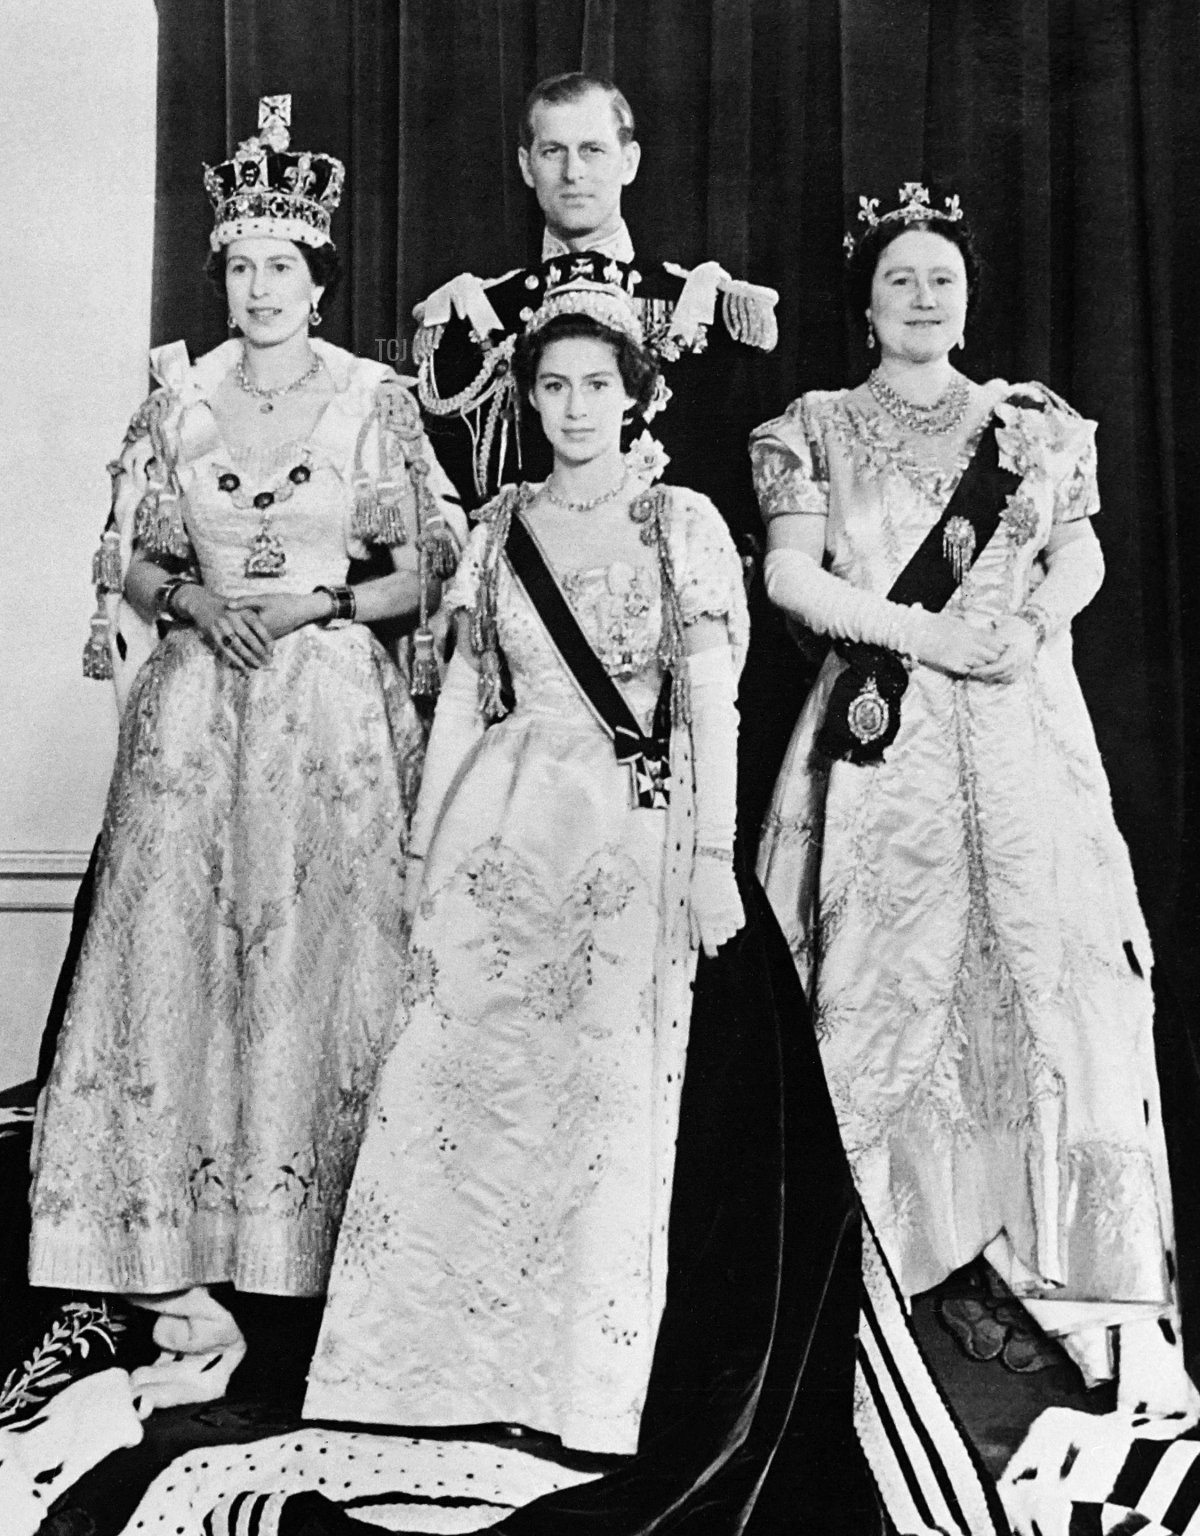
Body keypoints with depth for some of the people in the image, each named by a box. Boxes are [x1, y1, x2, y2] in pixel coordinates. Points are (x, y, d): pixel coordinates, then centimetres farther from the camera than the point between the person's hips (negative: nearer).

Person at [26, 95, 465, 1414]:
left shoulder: (374, 399, 3)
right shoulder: (177, 399, 10)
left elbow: (425, 572, 2)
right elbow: (128, 561, 13)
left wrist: (315, 603, -11)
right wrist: (190, 601, -6)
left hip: (336, 711, -2)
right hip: (197, 712, 2)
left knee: (326, 964, -1)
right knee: (176, 966, -4)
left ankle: (342, 1261, 11)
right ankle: (190, 1289, 4)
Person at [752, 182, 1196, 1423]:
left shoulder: (1031, 421, 17)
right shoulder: (817, 427, 12)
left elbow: (1082, 557, 6)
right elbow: (791, 576, -1)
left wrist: (1026, 625, -15)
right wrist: (924, 633, -13)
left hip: (1022, 732, 1)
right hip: (881, 738, -1)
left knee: (1057, 974, -7)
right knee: (881, 990, -2)